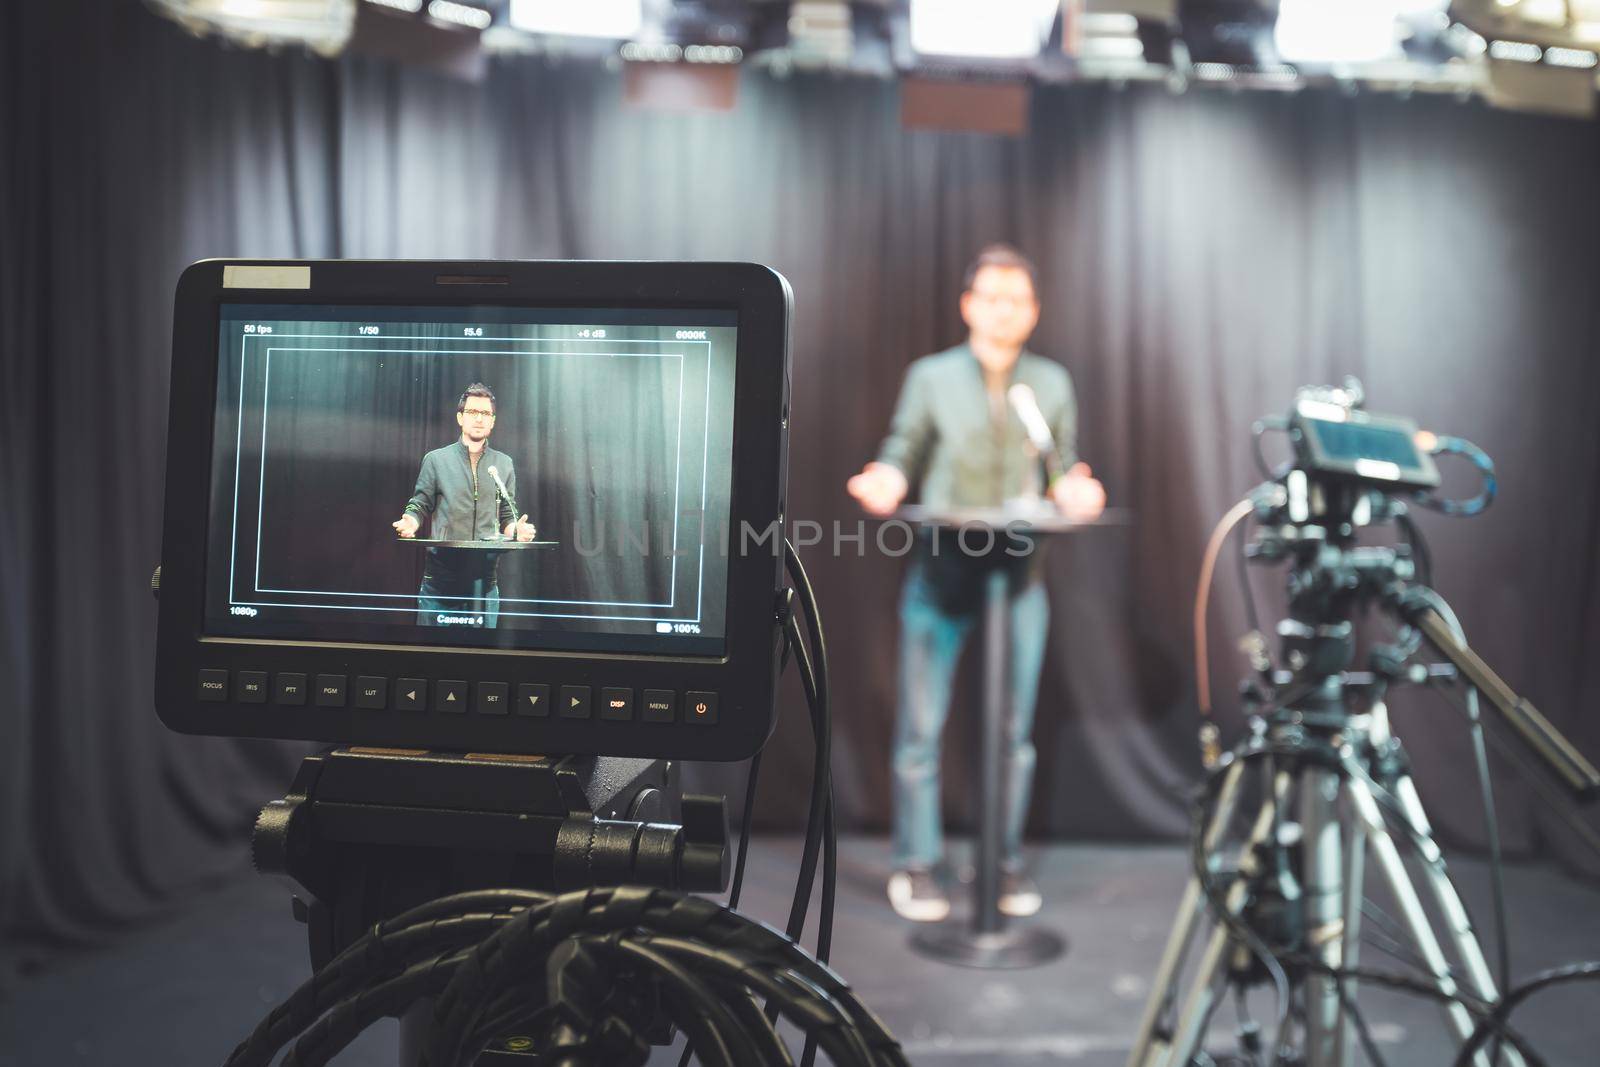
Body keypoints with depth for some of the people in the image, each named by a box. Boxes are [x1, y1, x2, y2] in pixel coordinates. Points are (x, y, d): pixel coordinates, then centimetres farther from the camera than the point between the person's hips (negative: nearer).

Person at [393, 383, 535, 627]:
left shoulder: (504, 464, 13)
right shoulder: (436, 459, 6)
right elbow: (419, 507, 8)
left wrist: (516, 530, -6)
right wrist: (411, 523, -13)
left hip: (485, 578, 2)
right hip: (440, 577, -2)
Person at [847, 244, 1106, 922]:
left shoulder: (1052, 384, 11)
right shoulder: (930, 377, 5)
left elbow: (1064, 474, 12)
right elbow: (900, 457, 3)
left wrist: (1074, 495, -11)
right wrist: (884, 486, -19)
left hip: (1019, 571, 2)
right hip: (941, 568, -2)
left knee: (1013, 727, 8)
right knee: (921, 726, 1)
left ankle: (1008, 863, 22)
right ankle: (917, 865, 14)